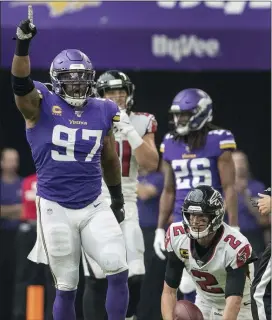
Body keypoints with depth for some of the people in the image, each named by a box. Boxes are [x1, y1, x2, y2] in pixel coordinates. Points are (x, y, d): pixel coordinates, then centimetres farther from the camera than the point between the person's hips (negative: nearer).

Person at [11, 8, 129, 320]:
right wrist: (23, 45, -43)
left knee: (118, 272, -10)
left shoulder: (102, 112, 5)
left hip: (94, 207, 3)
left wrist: (118, 199, 27)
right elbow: (21, 84, -27)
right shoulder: (40, 106, -6)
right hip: (56, 209, -3)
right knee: (66, 287, 3)